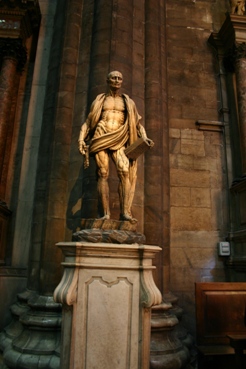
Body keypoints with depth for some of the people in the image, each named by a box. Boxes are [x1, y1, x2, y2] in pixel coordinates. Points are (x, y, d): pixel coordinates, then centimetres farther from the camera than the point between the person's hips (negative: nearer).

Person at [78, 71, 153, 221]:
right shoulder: (100, 100, 19)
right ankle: (106, 213, -10)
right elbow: (88, 122, 18)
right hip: (101, 138, 0)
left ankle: (125, 212, -23)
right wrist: (81, 140, 5)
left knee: (124, 171, -21)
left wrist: (144, 137, -3)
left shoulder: (128, 102, 20)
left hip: (118, 141, 0)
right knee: (103, 173, -10)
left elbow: (137, 124, 15)